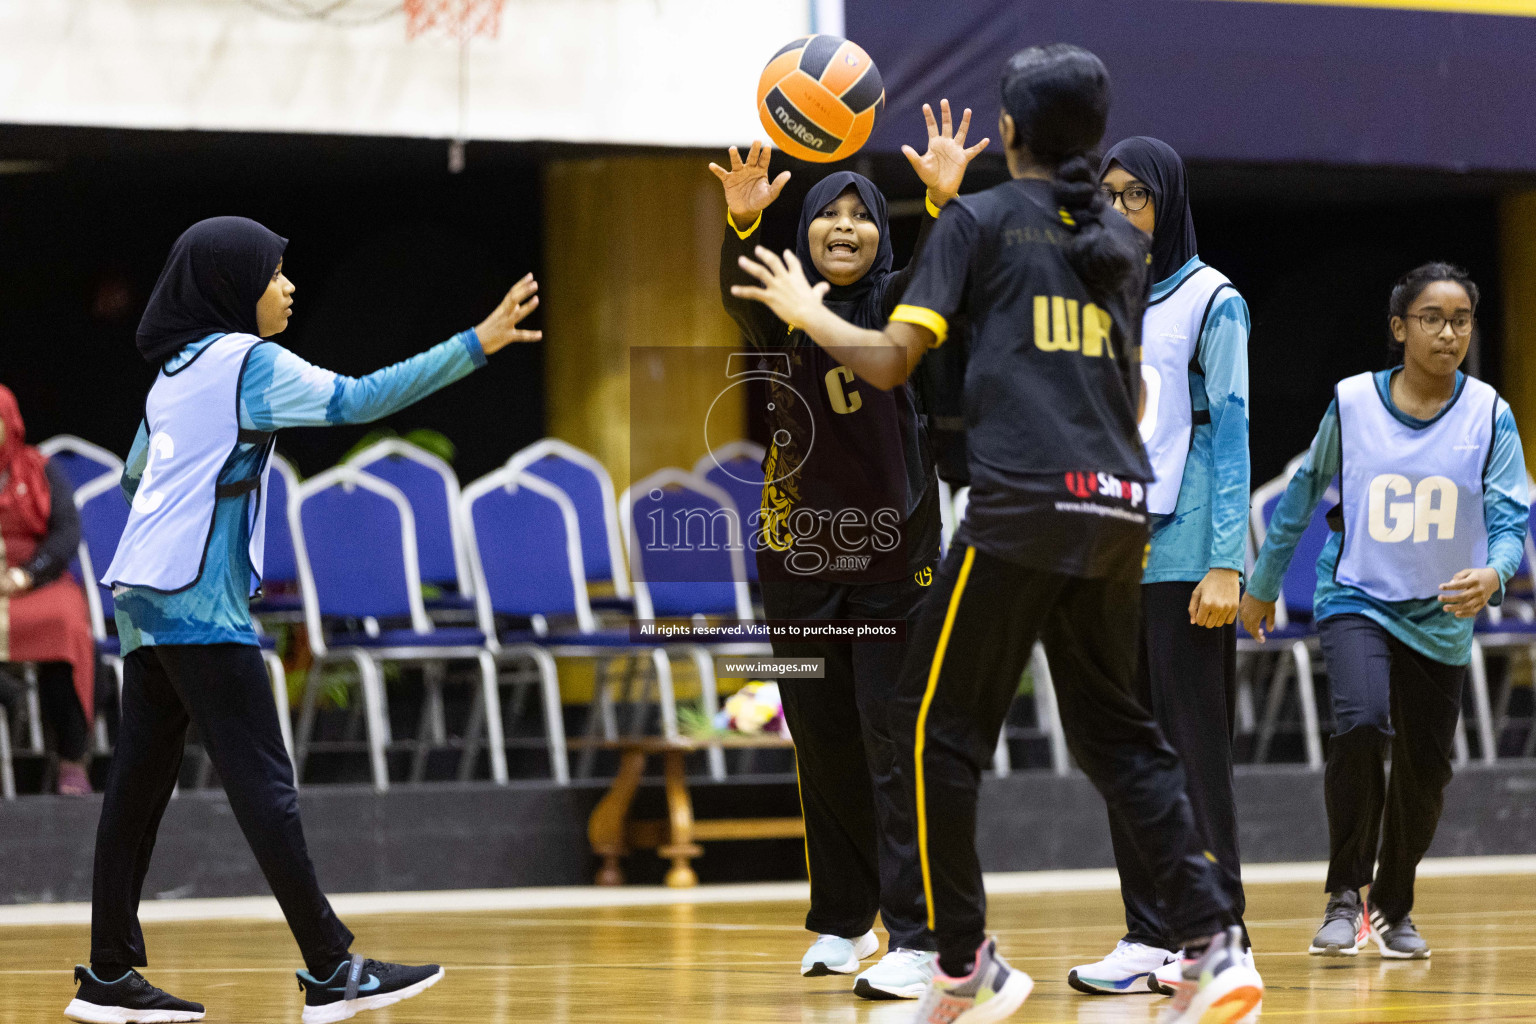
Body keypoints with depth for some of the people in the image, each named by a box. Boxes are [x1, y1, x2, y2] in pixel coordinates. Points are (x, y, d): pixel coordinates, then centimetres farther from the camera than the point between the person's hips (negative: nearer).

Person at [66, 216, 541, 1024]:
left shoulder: (177, 369, 16)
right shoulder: (244, 361, -9)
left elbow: (136, 473, 27)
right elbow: (358, 399, -17)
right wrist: (476, 346, -19)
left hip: (144, 596, 9)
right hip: (199, 602, -9)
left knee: (141, 781, 8)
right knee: (261, 782, -8)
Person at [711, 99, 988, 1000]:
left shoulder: (897, 304, 1)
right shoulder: (784, 311, 4)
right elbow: (738, 294, -18)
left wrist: (944, 200, -40)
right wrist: (742, 221, -39)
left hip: (893, 553, -3)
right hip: (802, 555, 3)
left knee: (895, 741, -9)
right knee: (822, 747, 11)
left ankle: (914, 939, -12)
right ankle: (842, 923, 25)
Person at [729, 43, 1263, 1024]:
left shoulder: (981, 218, 2)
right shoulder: (1123, 242, 17)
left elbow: (892, 361, -2)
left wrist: (808, 313, 14)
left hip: (1023, 506, -6)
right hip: (1118, 505, 6)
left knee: (939, 724, 6)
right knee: (1118, 731, 13)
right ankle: (1214, 945, -1)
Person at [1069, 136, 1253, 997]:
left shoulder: (1212, 302, -2)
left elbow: (1233, 434, -6)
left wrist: (1227, 566, -14)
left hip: (1183, 558, -6)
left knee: (1195, 747, -6)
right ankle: (1150, 937, 8)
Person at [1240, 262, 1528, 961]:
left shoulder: (1490, 417, -7)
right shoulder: (1353, 403, -7)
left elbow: (1510, 518, -11)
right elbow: (1303, 494, 7)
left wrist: (1492, 573, -34)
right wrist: (1263, 584, 15)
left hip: (1440, 620, 2)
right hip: (1357, 599, -2)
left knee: (1425, 771, 9)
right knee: (1361, 724, -27)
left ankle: (1394, 909, 34)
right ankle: (1345, 895, -13)